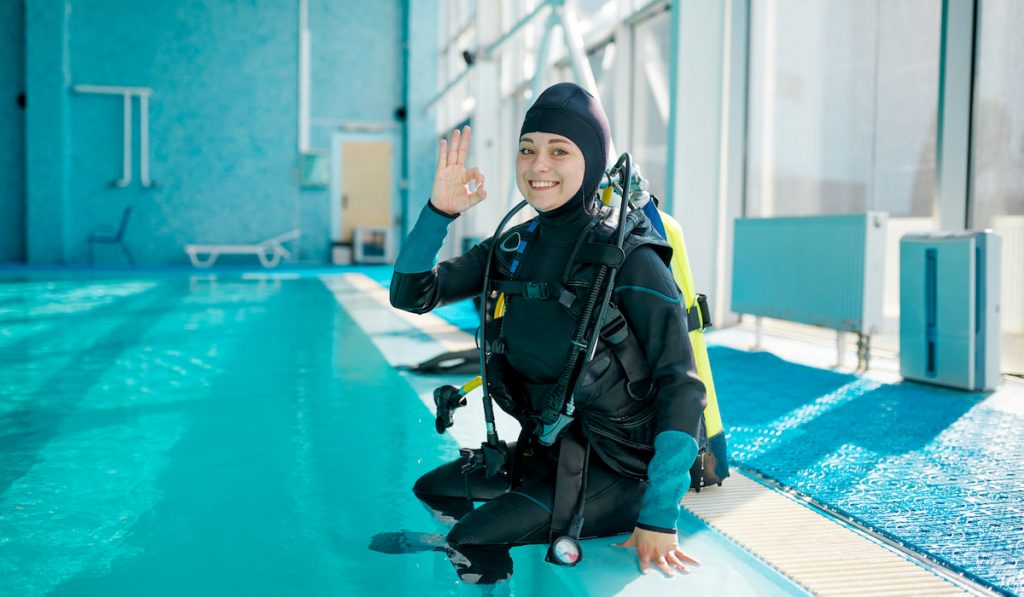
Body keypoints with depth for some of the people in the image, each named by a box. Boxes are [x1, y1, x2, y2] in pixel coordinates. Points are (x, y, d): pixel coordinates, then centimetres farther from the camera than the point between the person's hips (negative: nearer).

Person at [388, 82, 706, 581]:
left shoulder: (629, 258, -19)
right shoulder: (513, 247, 0)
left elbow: (682, 387, -22)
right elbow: (410, 294, -1)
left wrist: (658, 517, -26)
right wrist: (439, 211, -16)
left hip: (617, 467, -7)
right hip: (545, 447, 7)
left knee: (471, 541, -17)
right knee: (431, 489, 18)